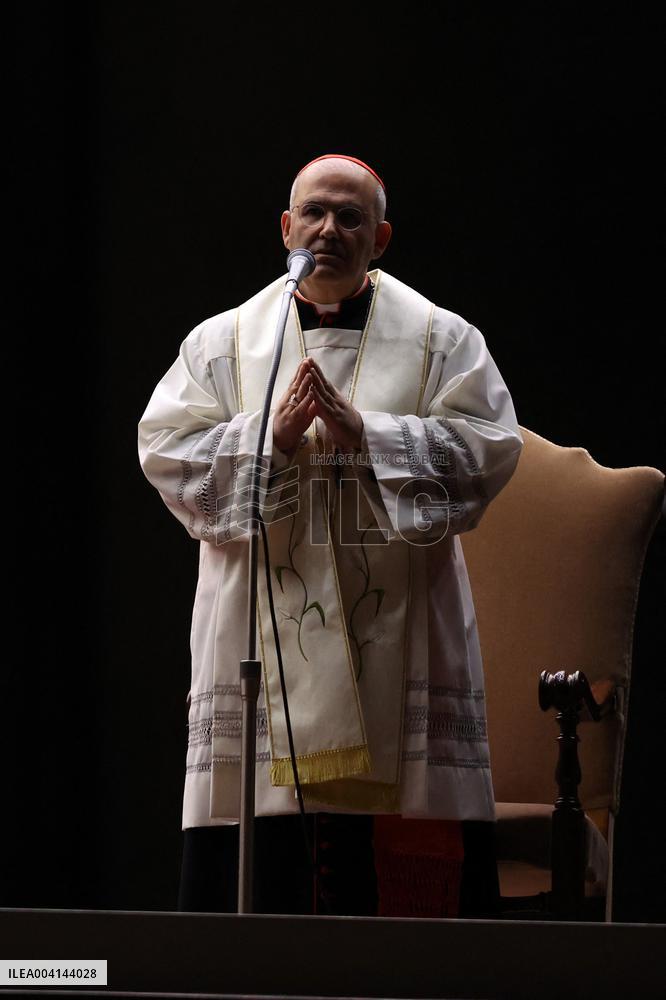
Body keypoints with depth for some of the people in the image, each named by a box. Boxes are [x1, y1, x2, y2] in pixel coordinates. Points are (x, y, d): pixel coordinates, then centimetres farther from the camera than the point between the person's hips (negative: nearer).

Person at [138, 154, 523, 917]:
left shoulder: (441, 340, 9)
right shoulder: (222, 343, 13)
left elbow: (487, 446, -3)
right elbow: (165, 448, 3)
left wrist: (363, 433, -12)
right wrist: (271, 437, -11)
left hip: (398, 639, 0)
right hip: (263, 641, 1)